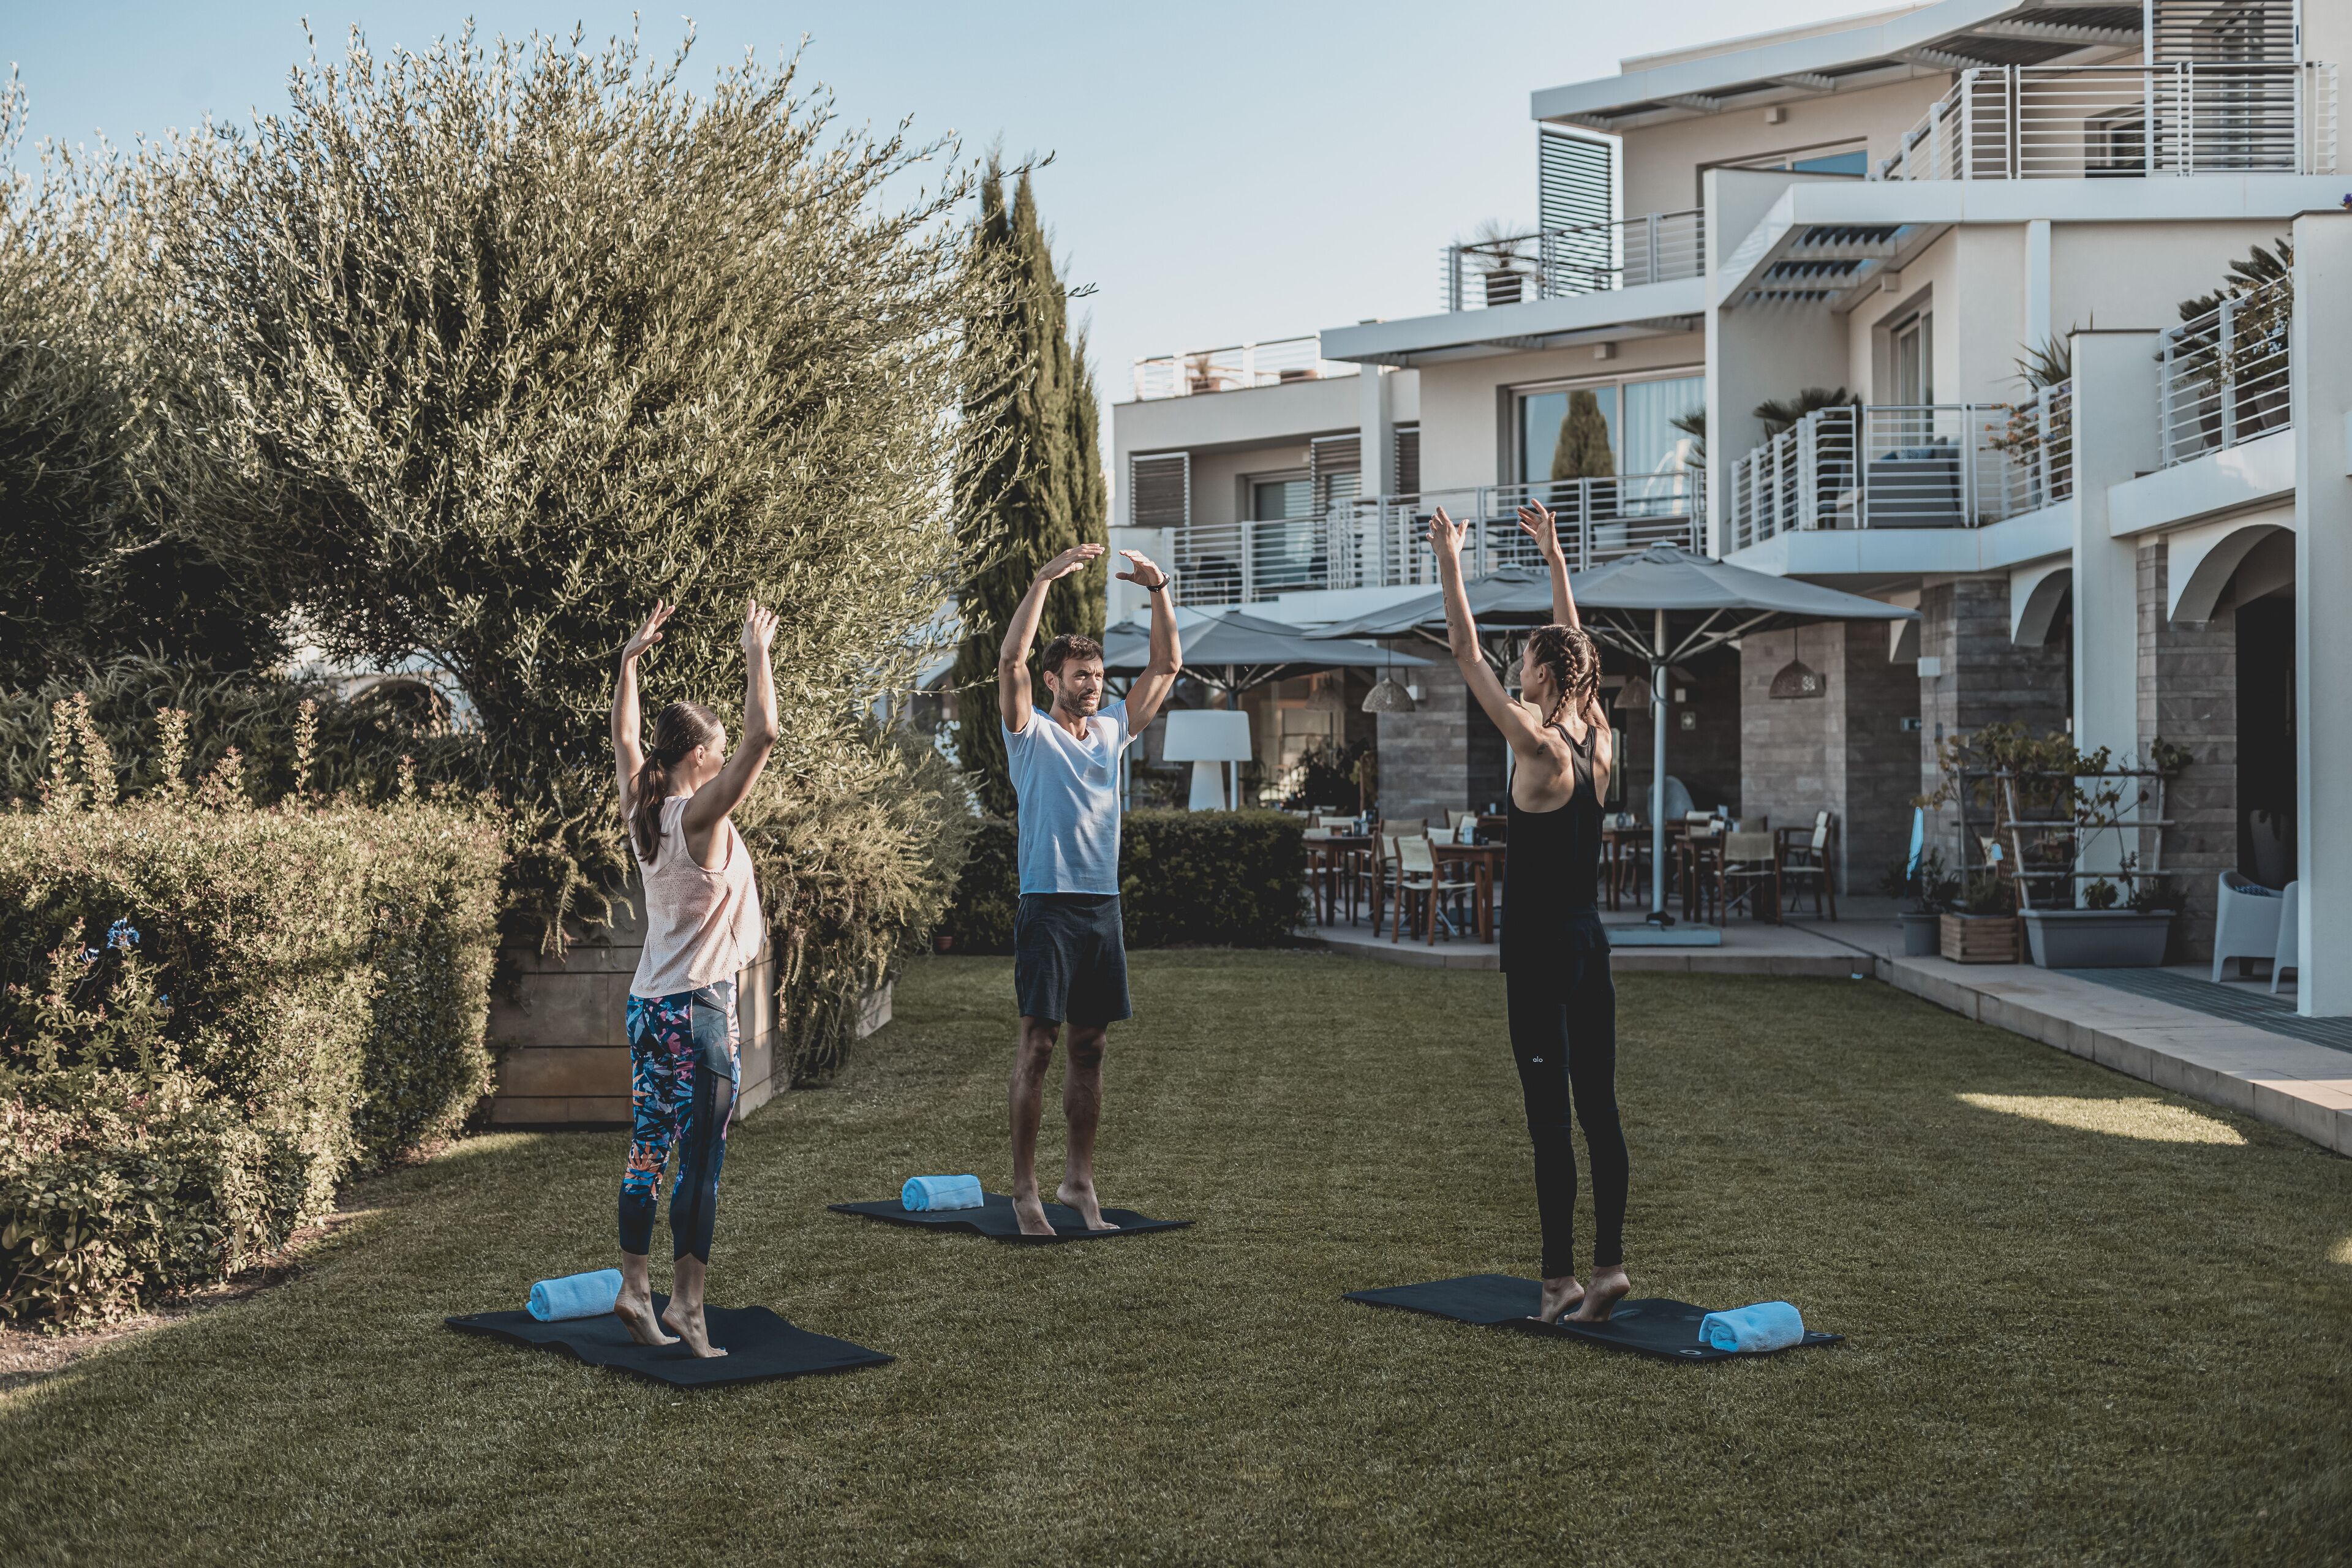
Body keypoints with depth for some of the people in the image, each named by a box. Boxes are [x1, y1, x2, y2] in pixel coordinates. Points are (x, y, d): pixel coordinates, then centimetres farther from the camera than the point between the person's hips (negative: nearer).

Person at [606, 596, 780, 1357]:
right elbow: (763, 735, -24)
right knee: (702, 1161, -4)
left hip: (647, 1003, 8)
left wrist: (631, 657, 26)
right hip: (699, 1006, -8)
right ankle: (686, 1303, -3)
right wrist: (757, 652, -14)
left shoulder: (640, 809, 5)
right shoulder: (700, 814, -15)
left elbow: (623, 738, 23)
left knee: (648, 1150, 11)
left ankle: (634, 1288, 14)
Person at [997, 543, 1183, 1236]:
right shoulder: (1031, 733, 0)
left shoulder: (1112, 731, 14)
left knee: (1090, 1046, 8)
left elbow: (1166, 665, 16)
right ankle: (1024, 1188, -1)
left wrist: (1158, 592, 4)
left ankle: (1078, 1180, 16)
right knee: (1039, 1043, -5)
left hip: (1104, 905, 6)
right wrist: (1046, 578, -18)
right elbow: (1011, 659, -15)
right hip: (1048, 903, -5)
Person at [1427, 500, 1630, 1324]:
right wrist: (1555, 558, 27)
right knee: (1598, 1109, 9)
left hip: (1540, 955, -7)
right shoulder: (1598, 743, 4)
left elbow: (1466, 654, -11)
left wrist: (1450, 561, -4)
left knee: (1550, 1118, -3)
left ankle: (1561, 1279, 1)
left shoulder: (1539, 749, -15)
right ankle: (1608, 1264, 12)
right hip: (1591, 947, 7)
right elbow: (1573, 647, 19)